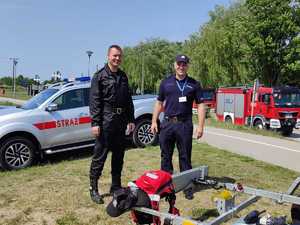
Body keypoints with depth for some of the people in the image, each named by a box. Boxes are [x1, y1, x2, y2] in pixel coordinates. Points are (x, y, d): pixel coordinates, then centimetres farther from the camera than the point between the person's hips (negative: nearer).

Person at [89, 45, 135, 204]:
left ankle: (116, 187, 24)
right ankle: (93, 188, 10)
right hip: (105, 121, -6)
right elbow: (94, 101, -8)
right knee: (100, 156, -2)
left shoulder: (123, 76, 15)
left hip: (120, 121, 6)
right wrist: (95, 123, -15)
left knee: (119, 155, 12)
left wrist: (131, 119, 13)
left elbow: (128, 100, 18)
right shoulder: (99, 76, -2)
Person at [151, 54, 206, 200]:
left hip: (185, 125, -2)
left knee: (185, 157, 5)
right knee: (166, 156, 9)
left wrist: (200, 126, -6)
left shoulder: (194, 84, 4)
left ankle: (187, 187, 16)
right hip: (167, 123, 2)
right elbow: (159, 103, 12)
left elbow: (200, 105, 2)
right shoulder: (166, 82, 9)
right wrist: (154, 121, 5)